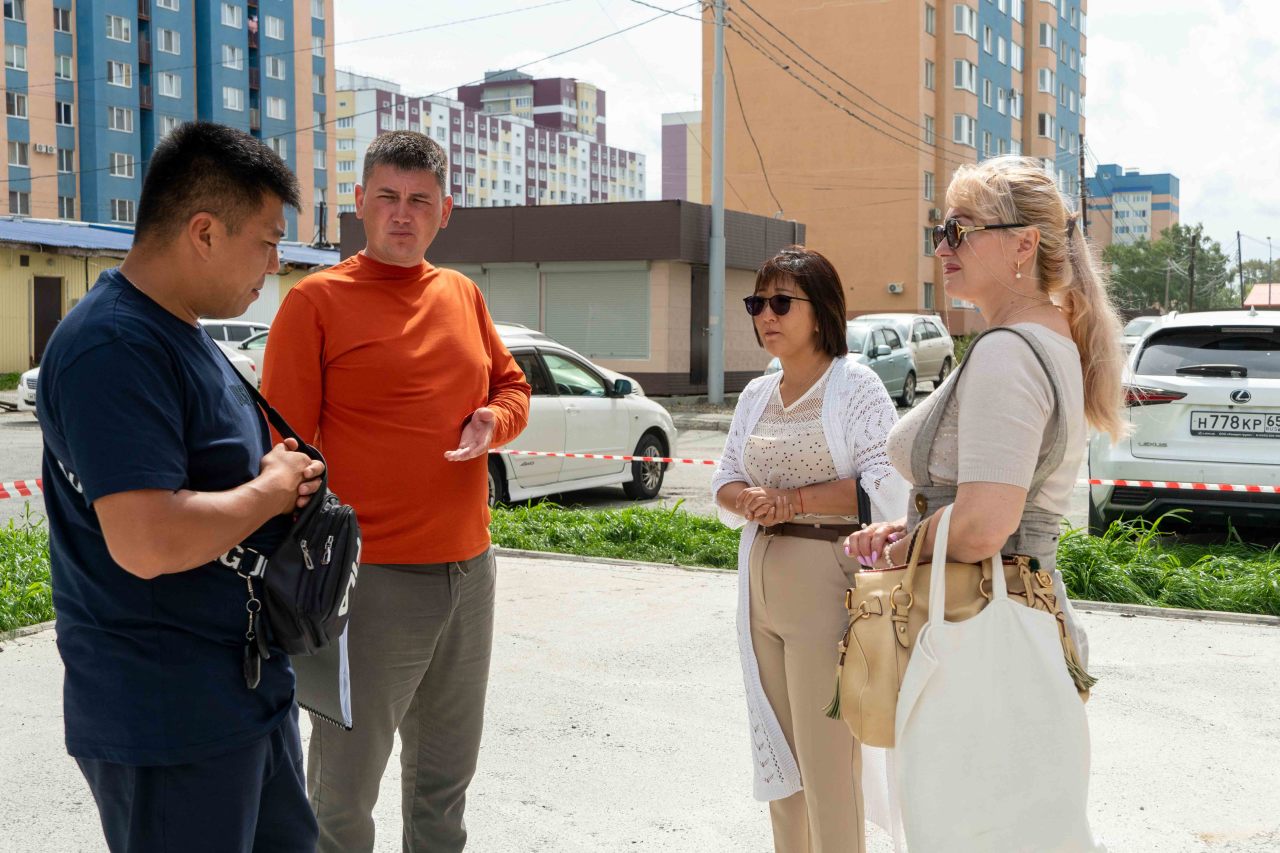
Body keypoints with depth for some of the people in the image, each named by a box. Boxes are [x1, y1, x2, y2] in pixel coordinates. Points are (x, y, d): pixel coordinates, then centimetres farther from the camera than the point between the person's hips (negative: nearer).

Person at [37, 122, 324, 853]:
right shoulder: (114, 348, -22)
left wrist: (284, 475, 1)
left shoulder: (184, 334, 11)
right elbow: (148, 541, -32)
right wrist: (271, 489, -16)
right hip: (170, 720, -10)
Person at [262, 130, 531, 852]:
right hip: (373, 576, -6)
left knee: (447, 770, 20)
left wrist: (495, 420, -1)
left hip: (470, 569, 6)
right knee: (344, 789, 4)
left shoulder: (462, 295, 11)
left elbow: (512, 385, 22)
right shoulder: (318, 301, -6)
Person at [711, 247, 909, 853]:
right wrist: (749, 501, -9)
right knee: (778, 752, 16)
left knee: (826, 761, -3)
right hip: (761, 583, 7)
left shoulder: (854, 387, -7)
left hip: (827, 581, -7)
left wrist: (794, 500, -17)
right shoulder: (756, 396, 13)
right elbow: (724, 481, 14)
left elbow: (887, 488, -15)